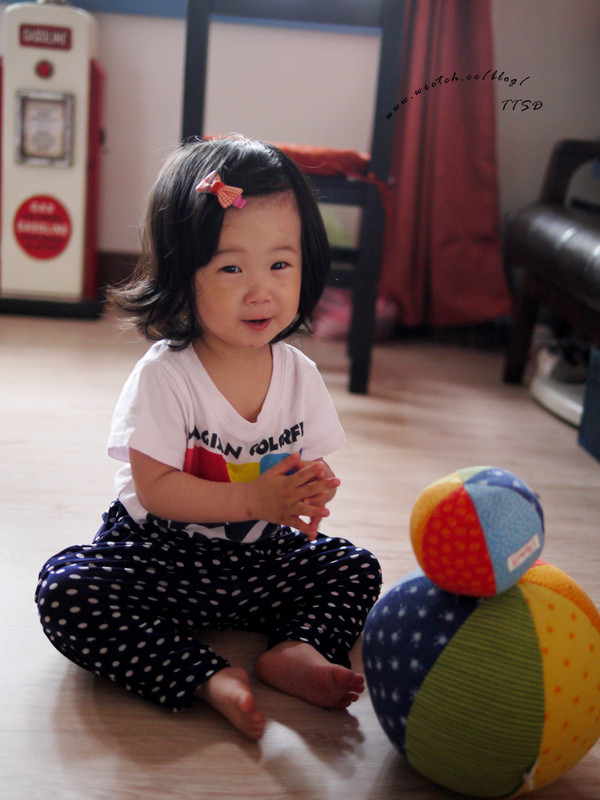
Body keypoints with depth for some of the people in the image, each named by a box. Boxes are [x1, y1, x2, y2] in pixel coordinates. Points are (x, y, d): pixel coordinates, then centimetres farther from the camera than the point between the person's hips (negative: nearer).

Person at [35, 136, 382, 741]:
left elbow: (312, 464, 4)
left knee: (357, 567, -2)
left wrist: (314, 489, -22)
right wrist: (256, 498, -28)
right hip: (159, 551, -4)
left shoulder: (298, 374, -5)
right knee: (66, 589, -27)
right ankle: (209, 678, -29)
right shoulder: (163, 374, -19)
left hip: (259, 555, 4)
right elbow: (156, 488, -21)